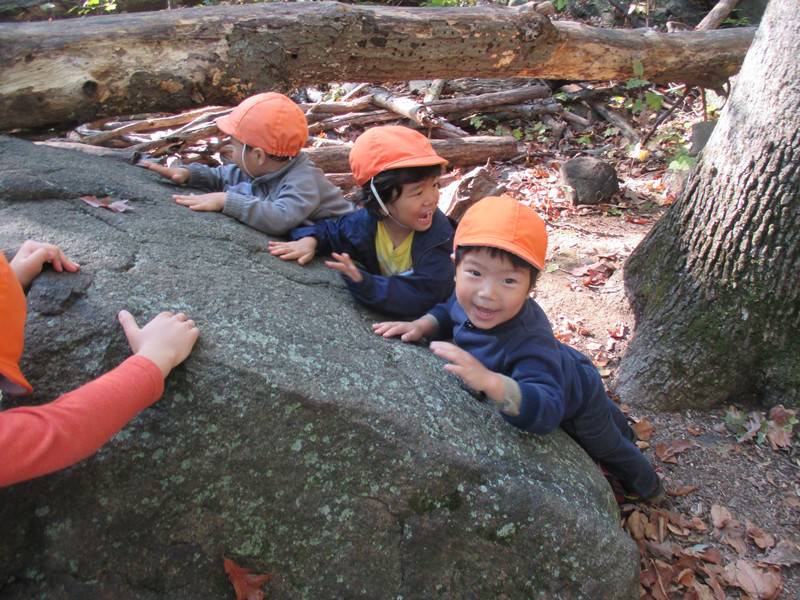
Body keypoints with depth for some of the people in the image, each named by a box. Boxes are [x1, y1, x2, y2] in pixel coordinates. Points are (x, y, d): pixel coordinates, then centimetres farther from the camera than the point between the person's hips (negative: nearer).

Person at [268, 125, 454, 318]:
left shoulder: (438, 235, -25)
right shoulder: (366, 221, -12)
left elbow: (426, 295, -34)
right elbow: (328, 229, 9)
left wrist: (366, 285, -41)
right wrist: (309, 240, -12)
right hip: (382, 315, 4)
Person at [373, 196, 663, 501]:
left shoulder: (530, 344, -52)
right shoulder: (468, 299, -30)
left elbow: (547, 410, -62)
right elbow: (447, 313, -7)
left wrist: (489, 381, -74)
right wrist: (421, 325, -27)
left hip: (576, 405, -6)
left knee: (608, 447, 29)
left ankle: (645, 482, 62)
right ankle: (621, 430, 75)